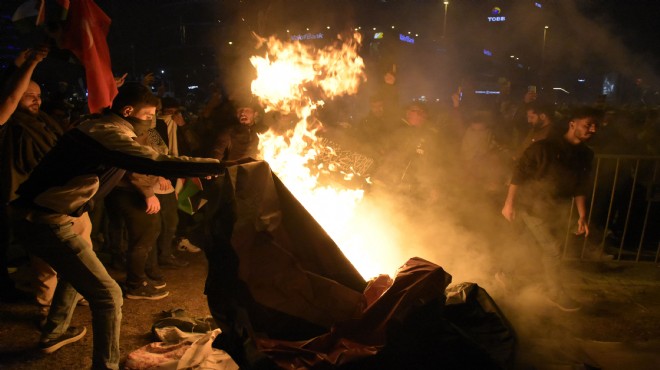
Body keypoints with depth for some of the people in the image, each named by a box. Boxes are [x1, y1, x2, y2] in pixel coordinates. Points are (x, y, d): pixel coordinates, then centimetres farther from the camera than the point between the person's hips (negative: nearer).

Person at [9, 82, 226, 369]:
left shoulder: (97, 126, 10)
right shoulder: (110, 134, -20)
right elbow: (160, 163, -31)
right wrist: (222, 165, -30)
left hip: (37, 215, 11)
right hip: (49, 224, -11)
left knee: (77, 268, 33)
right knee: (108, 295, -10)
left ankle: (53, 334, 51)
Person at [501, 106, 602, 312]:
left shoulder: (586, 155, 2)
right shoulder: (544, 147, -19)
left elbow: (581, 187, 10)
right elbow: (519, 174, -17)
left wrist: (582, 216, 7)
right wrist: (509, 203, -17)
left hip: (558, 210, 7)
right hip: (533, 206, -7)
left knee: (552, 250, 16)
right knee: (553, 250, -5)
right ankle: (556, 293, 17)